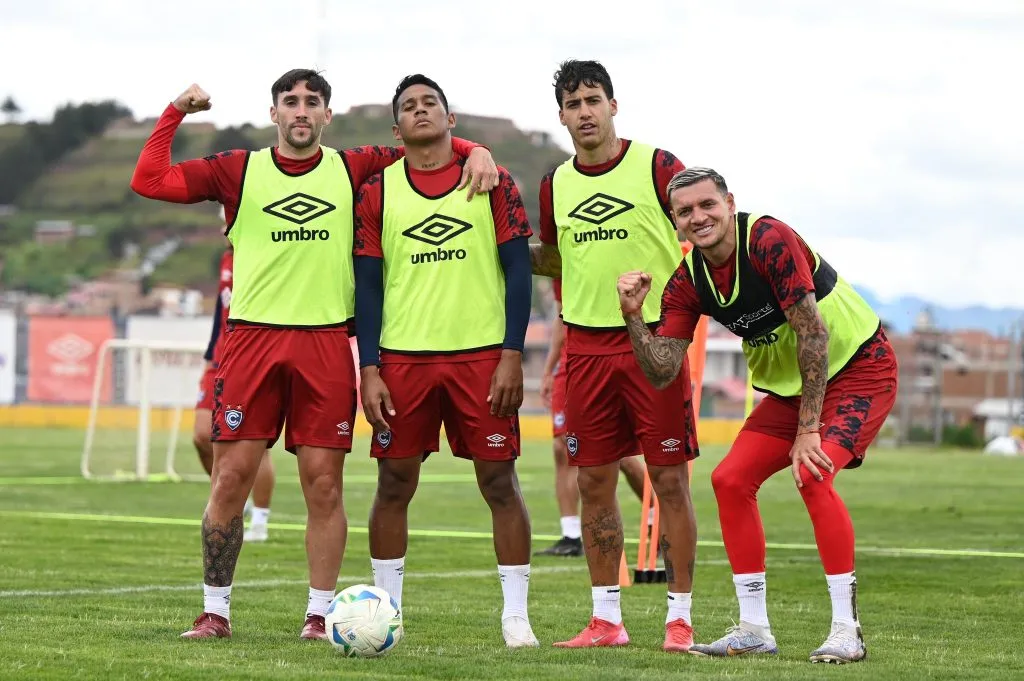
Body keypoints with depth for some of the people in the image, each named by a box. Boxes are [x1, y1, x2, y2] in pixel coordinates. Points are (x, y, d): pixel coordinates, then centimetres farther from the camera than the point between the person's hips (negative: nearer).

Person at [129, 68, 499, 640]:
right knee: (231, 478, -2)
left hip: (326, 341, 1)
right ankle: (215, 611, 8)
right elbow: (149, 181, 3)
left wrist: (476, 152, -2)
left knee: (324, 485, -1)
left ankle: (320, 614, 8)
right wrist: (176, 113, 0)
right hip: (253, 336, -1)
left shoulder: (352, 170, 10)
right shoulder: (239, 171, 7)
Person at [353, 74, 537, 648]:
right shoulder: (377, 192, 7)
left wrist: (512, 357, -7)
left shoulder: (492, 183, 4)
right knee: (395, 485, 3)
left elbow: (518, 271, 2)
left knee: (500, 481, -1)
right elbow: (368, 285, 7)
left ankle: (516, 615, 4)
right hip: (403, 358, 1)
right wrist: (369, 370, -2)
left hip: (481, 357, -1)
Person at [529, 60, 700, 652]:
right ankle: (606, 619, 13)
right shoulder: (555, 184, 11)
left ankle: (680, 618, 3)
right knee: (594, 481, 4)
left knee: (669, 479, -3)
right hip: (588, 344, 4)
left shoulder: (656, 166, -3)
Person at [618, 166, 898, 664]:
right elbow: (661, 372, -5)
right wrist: (632, 315, -22)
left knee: (812, 475, -27)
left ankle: (847, 630, -19)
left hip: (860, 367, -7)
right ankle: (754, 630, 6)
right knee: (731, 479, -4)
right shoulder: (687, 282, -4)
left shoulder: (769, 240, -25)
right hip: (789, 386, 8)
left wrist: (808, 430, -26)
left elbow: (813, 333, -26)